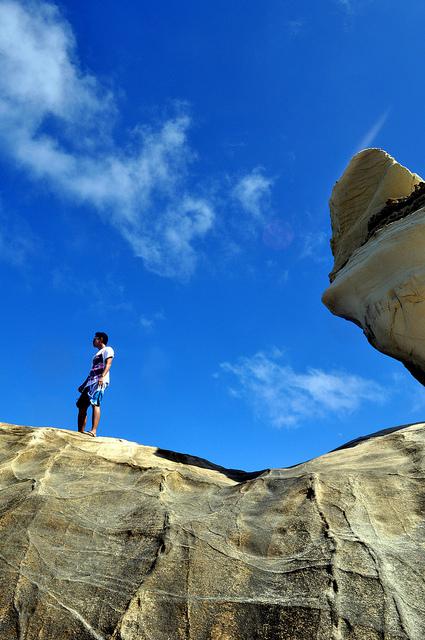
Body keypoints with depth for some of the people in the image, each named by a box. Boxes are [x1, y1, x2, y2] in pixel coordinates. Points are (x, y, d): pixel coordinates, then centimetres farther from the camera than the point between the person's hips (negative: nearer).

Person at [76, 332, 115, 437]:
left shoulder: (107, 349, 6)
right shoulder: (97, 354, 33)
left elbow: (108, 364, -11)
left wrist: (102, 377, -27)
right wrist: (84, 384, 24)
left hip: (100, 382, -10)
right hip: (90, 382, 10)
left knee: (95, 403, -25)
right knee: (82, 406, 3)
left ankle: (93, 431, -35)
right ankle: (80, 432, 4)